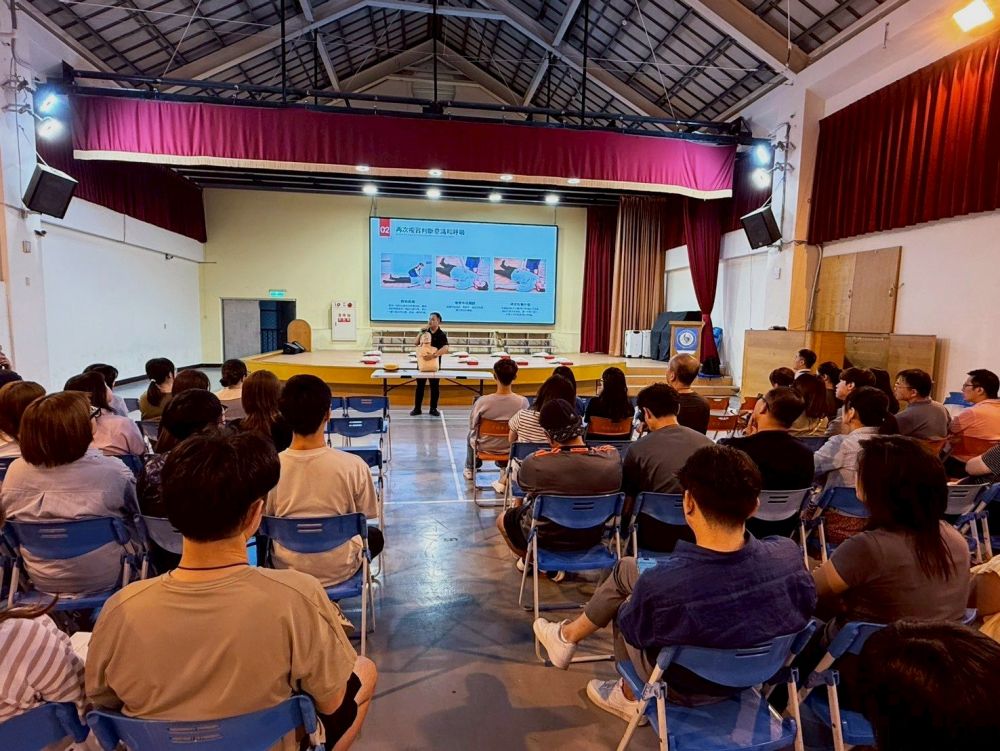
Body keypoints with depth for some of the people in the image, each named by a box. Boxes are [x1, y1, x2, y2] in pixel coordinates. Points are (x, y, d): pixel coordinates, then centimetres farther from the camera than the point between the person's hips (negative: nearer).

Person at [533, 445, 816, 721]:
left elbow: (632, 631, -16)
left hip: (686, 689, -4)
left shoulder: (660, 583, -39)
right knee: (626, 569, 17)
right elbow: (804, 607, -4)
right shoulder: (788, 555, -27)